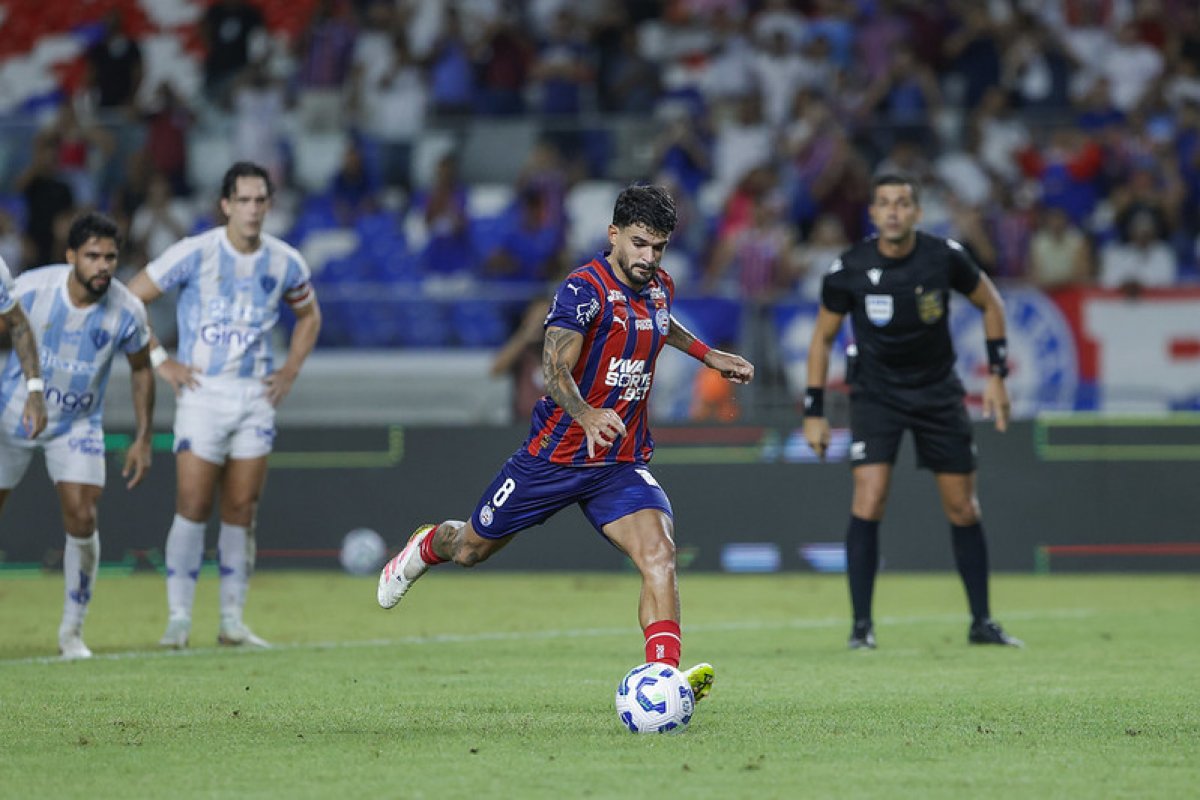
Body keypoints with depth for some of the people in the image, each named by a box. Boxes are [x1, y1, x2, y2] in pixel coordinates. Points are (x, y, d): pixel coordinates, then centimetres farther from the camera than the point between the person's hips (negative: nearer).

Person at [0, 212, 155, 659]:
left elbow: (141, 370, 0)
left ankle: (72, 632, 1)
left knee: (81, 519, -14)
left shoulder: (127, 311, -17)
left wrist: (143, 439, -1)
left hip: (78, 425, 0)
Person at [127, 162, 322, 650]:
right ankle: (178, 618, -3)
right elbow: (131, 298, -2)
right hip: (201, 391, -3)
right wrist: (159, 360, -6)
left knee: (242, 512, 3)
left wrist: (291, 370, 10)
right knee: (193, 507, -9)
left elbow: (309, 315, 23)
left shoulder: (284, 262, 4)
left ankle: (232, 621, 9)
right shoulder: (194, 253, -8)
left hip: (257, 395, 3)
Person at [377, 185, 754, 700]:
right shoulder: (585, 289, -19)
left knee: (658, 555, -23)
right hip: (555, 457, -4)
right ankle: (426, 547, 52)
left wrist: (707, 354, 28)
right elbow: (555, 368, -32)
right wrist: (586, 415, -49)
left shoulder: (660, 287, 4)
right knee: (471, 550, 15)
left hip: (623, 464, 4)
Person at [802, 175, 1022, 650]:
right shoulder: (848, 271, -15)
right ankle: (861, 624, -10)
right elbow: (823, 335, -1)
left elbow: (990, 303, 4)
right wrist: (814, 412, -4)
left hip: (939, 393, 1)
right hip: (875, 393, -1)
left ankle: (982, 623, 17)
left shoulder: (944, 258, -14)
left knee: (963, 509, 4)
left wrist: (997, 376, 0)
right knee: (869, 500, -17)